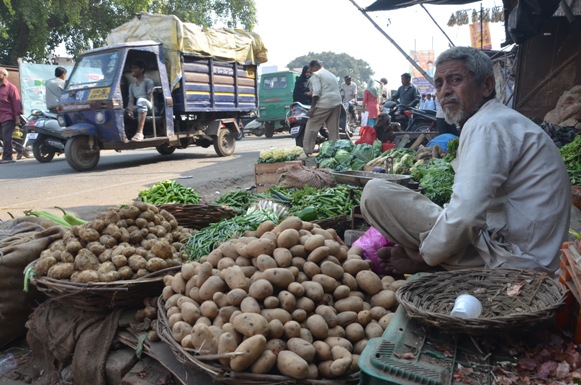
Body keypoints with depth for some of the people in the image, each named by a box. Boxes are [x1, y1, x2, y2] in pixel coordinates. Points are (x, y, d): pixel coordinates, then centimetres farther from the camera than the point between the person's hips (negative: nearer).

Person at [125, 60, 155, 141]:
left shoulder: (148, 82, 0)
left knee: (141, 100, -40)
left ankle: (140, 132, -51)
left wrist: (134, 107, -21)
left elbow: (150, 100, -11)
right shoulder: (132, 85, 22)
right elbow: (131, 101, 11)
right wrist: (129, 109, -13)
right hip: (137, 110, 7)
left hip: (150, 108, -7)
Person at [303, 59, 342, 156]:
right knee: (334, 129, 10)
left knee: (311, 126, -1)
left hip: (324, 103, -8)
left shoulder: (316, 74, 2)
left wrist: (312, 107, -12)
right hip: (337, 103, 8)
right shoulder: (331, 75, 28)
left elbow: (316, 91, -11)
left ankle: (307, 150, -4)